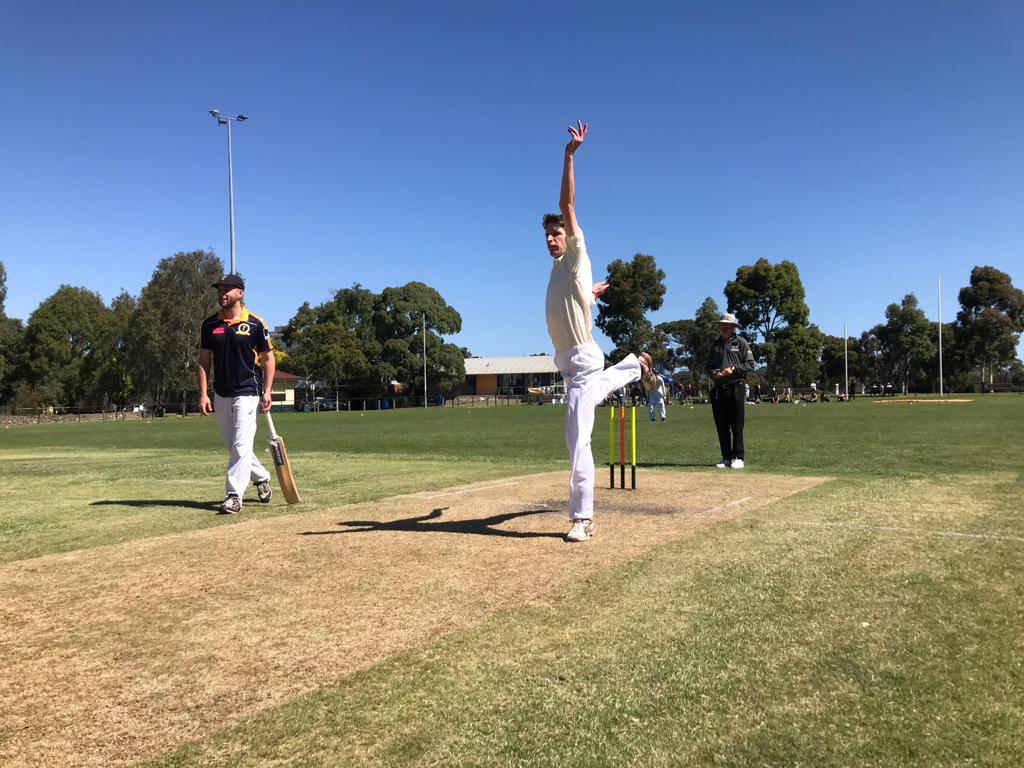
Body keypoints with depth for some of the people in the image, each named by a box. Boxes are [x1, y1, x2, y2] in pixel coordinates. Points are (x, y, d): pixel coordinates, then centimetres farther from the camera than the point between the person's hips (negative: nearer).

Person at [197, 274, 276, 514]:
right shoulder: (210, 324, 5)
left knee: (241, 446, -11)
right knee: (233, 447, 14)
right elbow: (204, 361, 7)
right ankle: (261, 478, 35)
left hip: (247, 393, -5)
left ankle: (233, 496, -6)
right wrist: (203, 394, -1)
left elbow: (268, 358, 0)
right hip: (221, 395, 5)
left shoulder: (255, 324, -6)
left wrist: (267, 391, -9)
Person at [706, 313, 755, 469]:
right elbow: (709, 366, 20)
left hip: (736, 387, -4)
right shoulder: (716, 344, 16)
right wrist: (713, 373, -1)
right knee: (721, 426, 6)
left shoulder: (740, 342, 3)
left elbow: (750, 365, -1)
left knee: (737, 425, -4)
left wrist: (733, 369, -12)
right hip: (718, 389, 5)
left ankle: (737, 457, 2)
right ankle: (726, 457, 14)